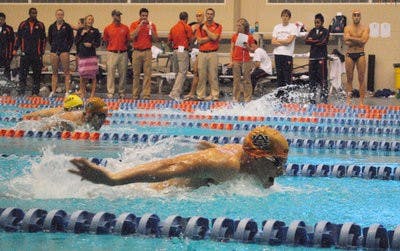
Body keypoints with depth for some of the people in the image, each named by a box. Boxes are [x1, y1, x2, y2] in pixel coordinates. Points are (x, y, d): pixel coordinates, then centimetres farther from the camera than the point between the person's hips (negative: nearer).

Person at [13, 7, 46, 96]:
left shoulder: (40, 25, 6)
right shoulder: (23, 24, 8)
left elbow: (43, 39, 7)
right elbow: (18, 37, 10)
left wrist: (42, 51, 1)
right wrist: (15, 49, 2)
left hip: (36, 54, 0)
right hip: (25, 53, 0)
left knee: (37, 73, 1)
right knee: (23, 73, -2)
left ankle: (35, 91, 7)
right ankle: (21, 91, 1)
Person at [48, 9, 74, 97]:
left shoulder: (67, 27, 0)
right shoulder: (52, 27, 8)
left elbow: (71, 39, 3)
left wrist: (67, 48, -2)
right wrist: (54, 46, 10)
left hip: (64, 51, -3)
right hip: (54, 51, 3)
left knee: (66, 72, -3)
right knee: (54, 72, 8)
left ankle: (67, 91, -2)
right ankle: (53, 91, 11)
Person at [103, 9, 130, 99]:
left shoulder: (125, 28, 6)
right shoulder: (108, 28, 3)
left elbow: (128, 41, 14)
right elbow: (106, 41, 13)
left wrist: (123, 48, 8)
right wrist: (112, 48, 9)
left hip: (123, 54, 2)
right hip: (112, 53, -2)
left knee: (123, 74, 5)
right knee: (111, 73, -4)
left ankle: (121, 92, 14)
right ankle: (110, 93, -2)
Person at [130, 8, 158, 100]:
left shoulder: (151, 25, 6)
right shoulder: (134, 24, 4)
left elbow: (155, 39, 5)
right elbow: (132, 37, -11)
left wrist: (151, 30, -12)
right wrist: (140, 25, -13)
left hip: (147, 52, 0)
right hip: (137, 51, 0)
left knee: (147, 74, -5)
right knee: (136, 74, 3)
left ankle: (146, 94, -4)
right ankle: (135, 94, 10)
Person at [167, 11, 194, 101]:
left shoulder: (173, 27, 11)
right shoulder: (187, 27, -7)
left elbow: (169, 40, 12)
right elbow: (191, 40, -5)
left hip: (175, 51, 7)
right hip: (183, 51, -7)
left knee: (178, 72, 15)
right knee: (182, 73, -8)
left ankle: (178, 91, 17)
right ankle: (175, 93, -17)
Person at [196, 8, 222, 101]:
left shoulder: (218, 26, 5)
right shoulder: (200, 26, 12)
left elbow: (214, 37, -11)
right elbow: (199, 40, 1)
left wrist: (206, 29, -1)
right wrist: (210, 37, -7)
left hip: (212, 53, -2)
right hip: (202, 53, 2)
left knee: (213, 75, -5)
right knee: (201, 75, 1)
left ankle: (215, 94, -3)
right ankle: (201, 94, 5)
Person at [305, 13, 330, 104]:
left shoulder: (325, 31, 1)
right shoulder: (312, 31, 16)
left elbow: (322, 42, -12)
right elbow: (307, 41, 4)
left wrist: (312, 41, -3)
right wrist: (317, 41, -7)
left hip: (322, 57, -5)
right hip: (313, 56, 5)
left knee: (323, 78, -9)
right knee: (312, 77, 7)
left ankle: (324, 97, -8)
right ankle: (313, 97, 14)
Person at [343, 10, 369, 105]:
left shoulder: (365, 28, 2)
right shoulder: (347, 28, 4)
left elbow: (363, 40, -14)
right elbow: (347, 42, -9)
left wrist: (350, 38, -11)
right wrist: (358, 40, -13)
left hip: (360, 55, -1)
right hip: (350, 55, 1)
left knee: (361, 78, -2)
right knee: (349, 79, 4)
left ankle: (361, 101, 0)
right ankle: (348, 100, 7)